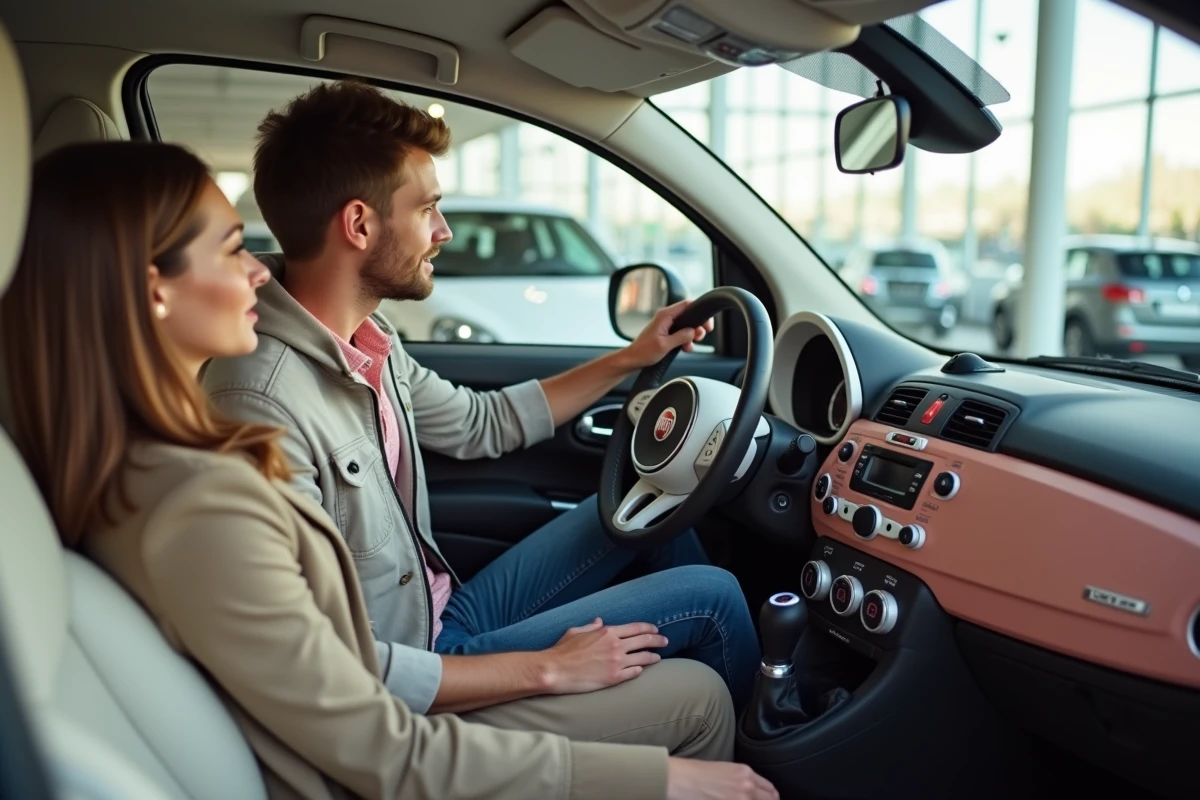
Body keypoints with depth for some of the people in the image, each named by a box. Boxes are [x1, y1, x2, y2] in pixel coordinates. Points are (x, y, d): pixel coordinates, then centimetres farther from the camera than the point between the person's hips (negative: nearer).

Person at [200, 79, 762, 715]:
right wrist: (548, 669, -25)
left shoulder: (367, 341, -1)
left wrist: (631, 359, 19)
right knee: (712, 595, -6)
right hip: (419, 679, -9)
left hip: (444, 613, 9)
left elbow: (481, 424, 17)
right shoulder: (263, 402, -30)